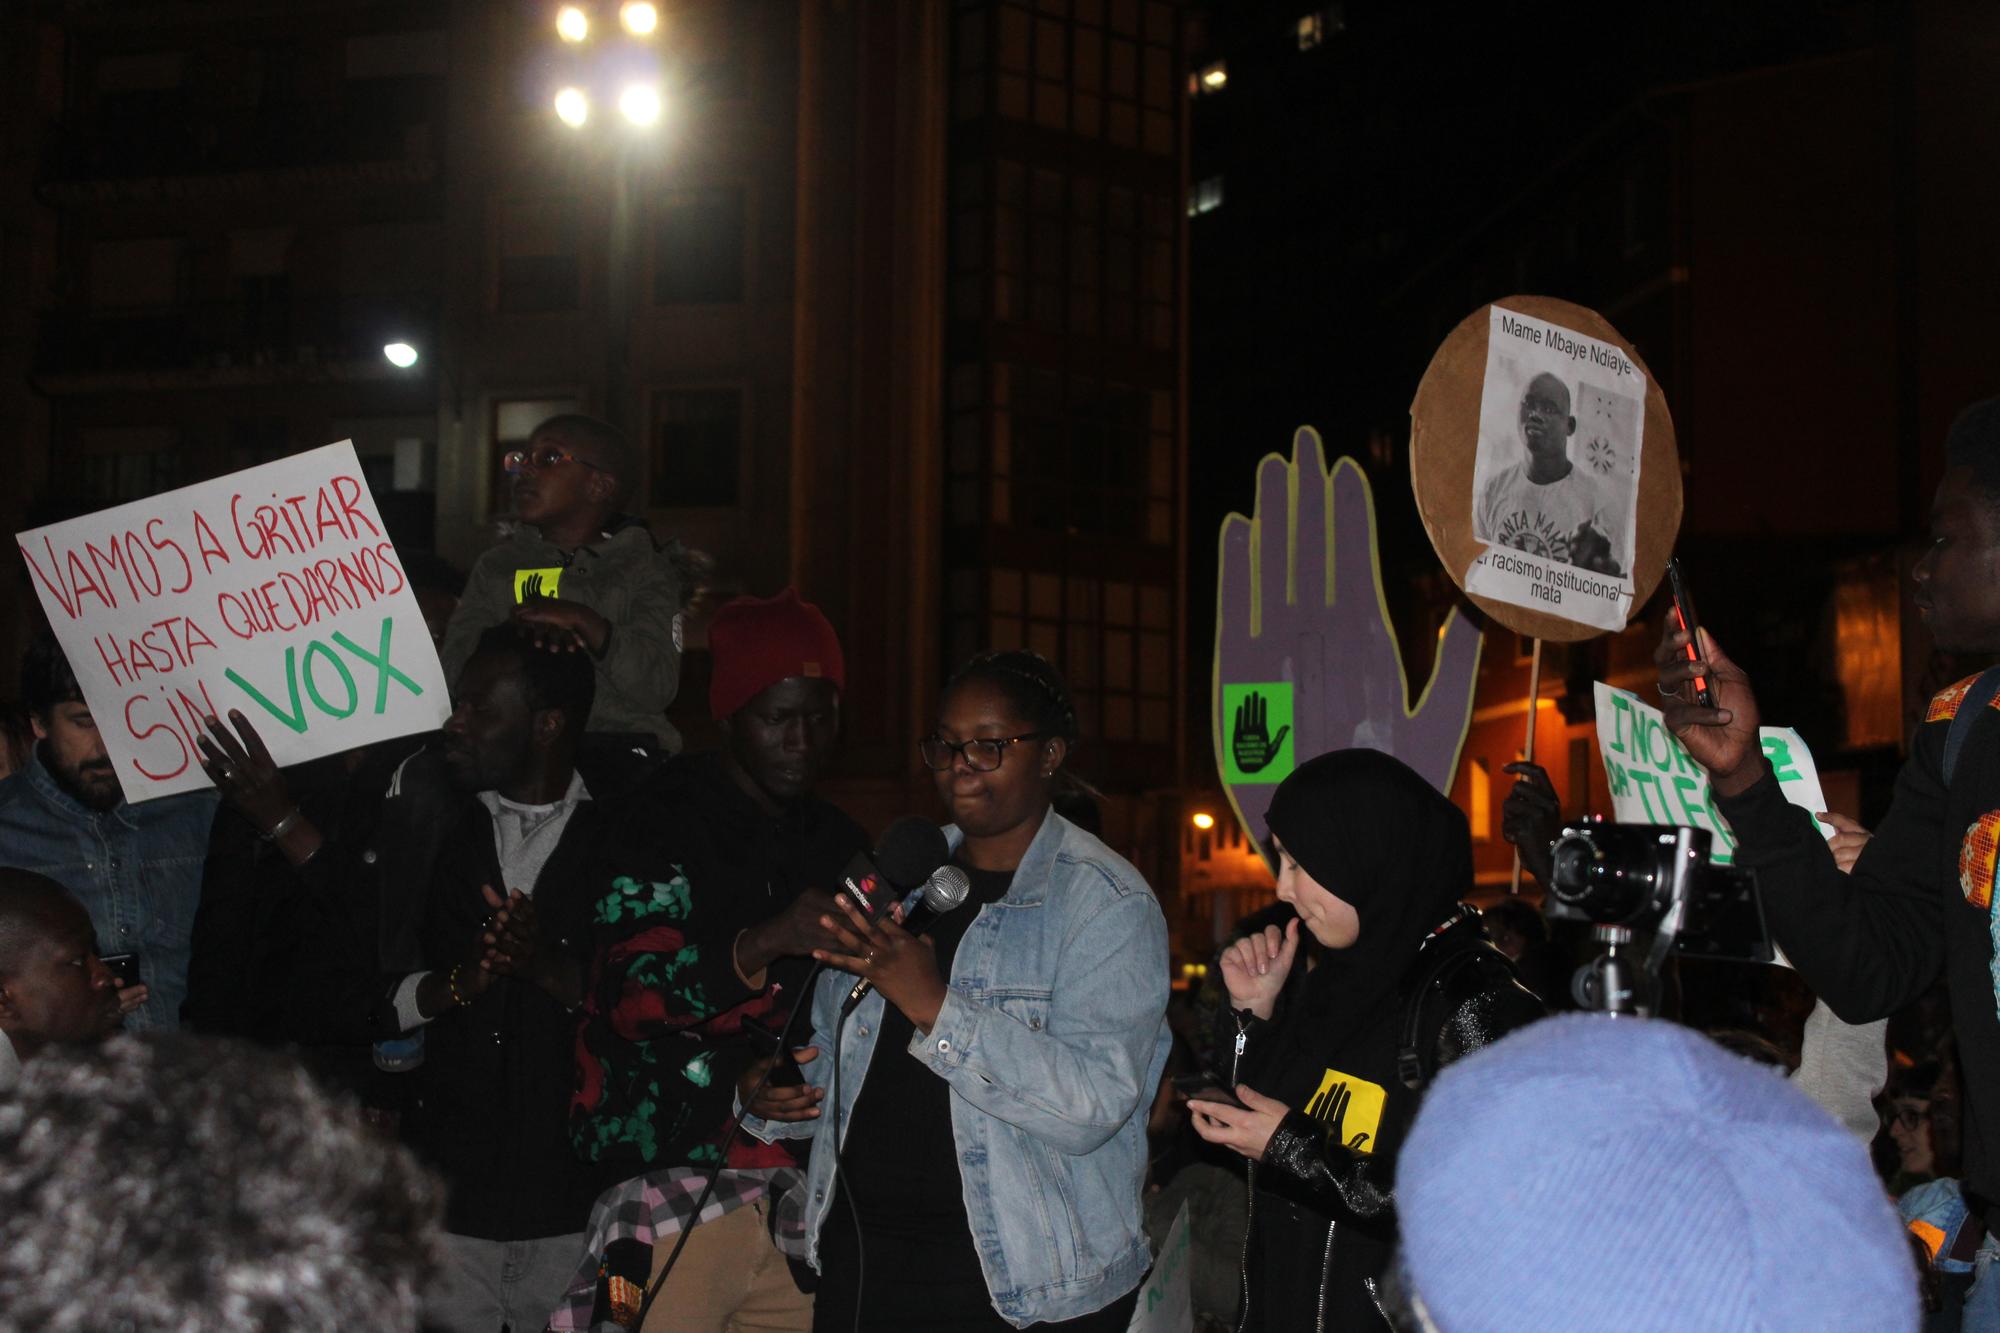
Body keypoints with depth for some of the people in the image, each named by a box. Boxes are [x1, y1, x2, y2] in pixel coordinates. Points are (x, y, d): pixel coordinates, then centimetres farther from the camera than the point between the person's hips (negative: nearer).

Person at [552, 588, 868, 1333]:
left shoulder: (838, 844, 14)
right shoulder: (662, 827, -5)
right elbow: (634, 994, -16)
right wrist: (766, 943, -28)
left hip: (798, 1180, 5)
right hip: (674, 1180, -5)